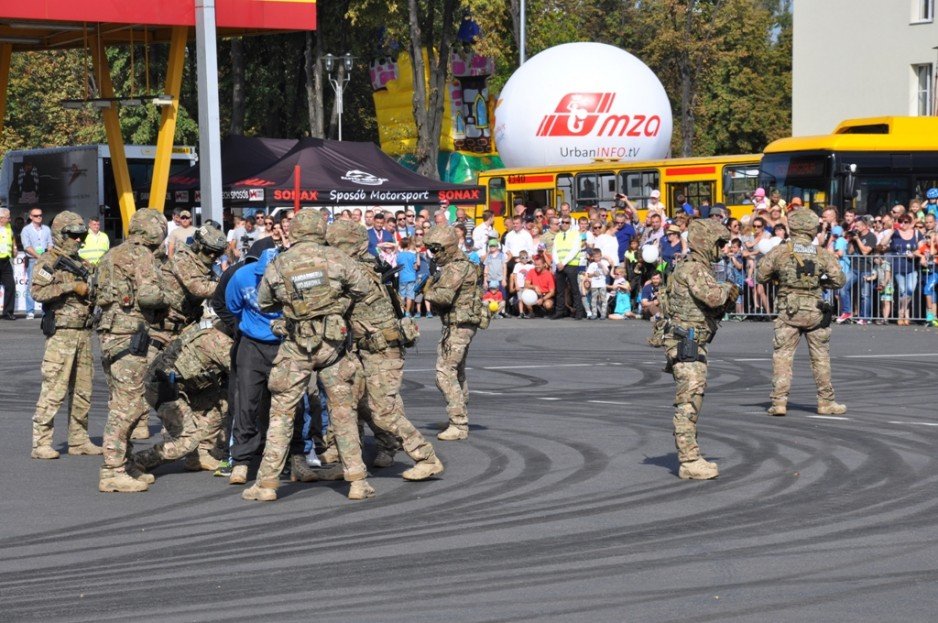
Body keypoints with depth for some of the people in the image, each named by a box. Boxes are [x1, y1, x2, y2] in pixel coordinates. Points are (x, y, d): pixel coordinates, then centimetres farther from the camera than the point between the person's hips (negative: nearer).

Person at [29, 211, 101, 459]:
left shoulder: (82, 264, 17)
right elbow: (37, 291, -19)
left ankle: (79, 440, 17)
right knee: (54, 389, -9)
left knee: (82, 390, 10)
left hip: (83, 333, 7)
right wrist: (72, 287, -19)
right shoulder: (48, 262, -4)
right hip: (61, 333, -7)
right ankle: (41, 443, -6)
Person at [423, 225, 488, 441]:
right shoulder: (453, 265, 15)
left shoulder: (456, 268, -18)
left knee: (445, 373, -12)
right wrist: (430, 286, -2)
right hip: (461, 325, 11)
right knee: (457, 372, 19)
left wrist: (428, 291, -9)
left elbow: (445, 296, -28)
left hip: (459, 326, -11)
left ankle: (458, 424, -14)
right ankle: (461, 420, 27)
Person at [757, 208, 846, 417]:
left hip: (788, 311, -1)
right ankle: (826, 402, 17)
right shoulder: (822, 254, -4)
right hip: (815, 311, 1)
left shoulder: (779, 252, -6)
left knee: (782, 356, 4)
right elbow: (839, 281, -3)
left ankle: (779, 402, -3)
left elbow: (761, 276, 2)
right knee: (821, 358, 12)